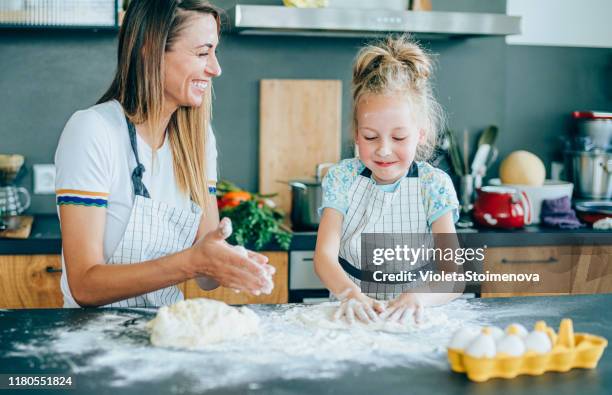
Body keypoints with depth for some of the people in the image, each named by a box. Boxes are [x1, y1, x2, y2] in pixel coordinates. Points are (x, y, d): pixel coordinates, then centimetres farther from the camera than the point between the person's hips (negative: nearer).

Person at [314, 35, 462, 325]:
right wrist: (351, 294, -33)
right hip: (354, 315, 0)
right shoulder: (342, 179, -2)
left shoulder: (434, 185, -5)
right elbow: (324, 255, -12)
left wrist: (419, 296, -36)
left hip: (409, 320, 0)